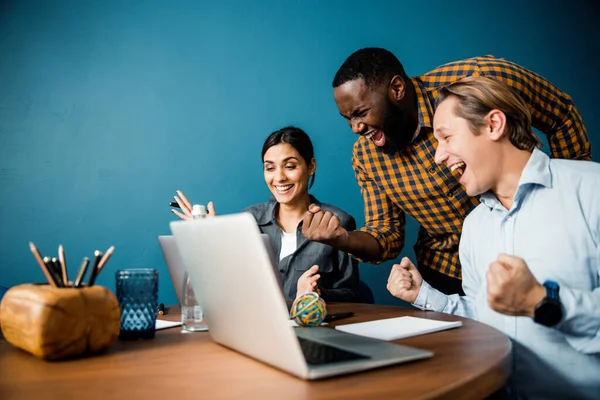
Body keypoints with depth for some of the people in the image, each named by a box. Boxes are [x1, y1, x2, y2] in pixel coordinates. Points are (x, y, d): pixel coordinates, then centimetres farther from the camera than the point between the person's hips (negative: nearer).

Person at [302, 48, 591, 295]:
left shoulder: (485, 78, -24)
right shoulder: (365, 157, -12)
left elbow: (564, 118, -8)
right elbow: (387, 236, -5)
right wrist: (342, 239, -26)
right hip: (447, 273, 2)